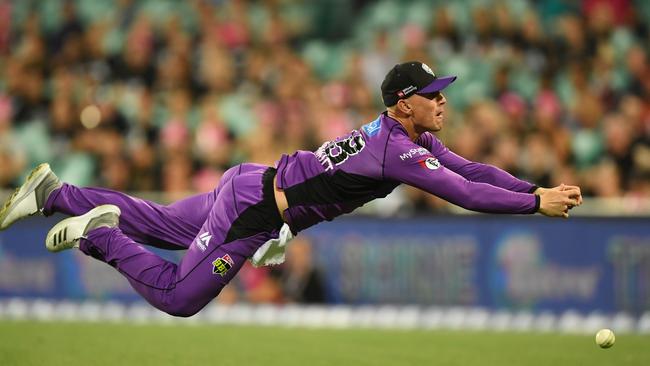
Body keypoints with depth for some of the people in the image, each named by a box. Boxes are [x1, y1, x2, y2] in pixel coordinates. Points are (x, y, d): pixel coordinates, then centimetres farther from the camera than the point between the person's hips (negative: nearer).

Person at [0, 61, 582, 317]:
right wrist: (537, 203, -27)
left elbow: (469, 168, 7)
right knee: (177, 297, -7)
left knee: (160, 226, 23)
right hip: (252, 210, -9)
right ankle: (99, 234, 0)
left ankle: (55, 194, 27)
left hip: (252, 185, 9)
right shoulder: (398, 149, -25)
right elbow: (464, 194, -32)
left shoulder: (417, 137, 3)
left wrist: (536, 188, -3)